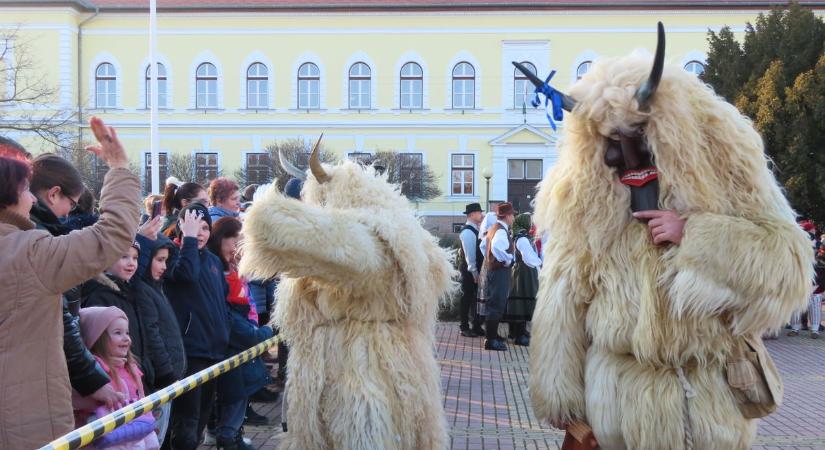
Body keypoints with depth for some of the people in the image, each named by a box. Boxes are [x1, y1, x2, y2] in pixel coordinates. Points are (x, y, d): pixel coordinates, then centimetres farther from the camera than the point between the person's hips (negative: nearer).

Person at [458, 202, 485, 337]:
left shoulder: (475, 230, 13)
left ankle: (477, 326, 17)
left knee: (476, 299, 11)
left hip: (477, 270, 9)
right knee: (467, 298, -1)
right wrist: (474, 272, -19)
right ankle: (464, 328, 6)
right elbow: (469, 254, -19)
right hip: (470, 272, -9)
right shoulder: (468, 231, -15)